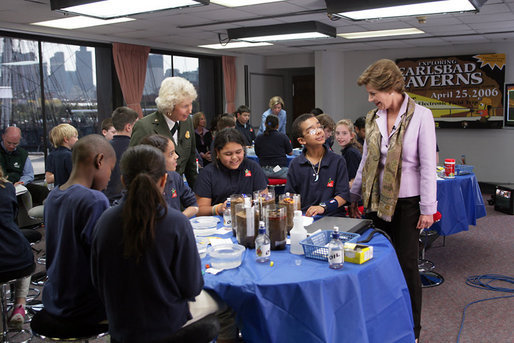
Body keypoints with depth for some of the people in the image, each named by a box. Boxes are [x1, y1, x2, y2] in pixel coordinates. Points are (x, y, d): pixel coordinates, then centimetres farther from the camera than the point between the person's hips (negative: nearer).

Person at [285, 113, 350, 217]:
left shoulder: (338, 161, 6)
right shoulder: (295, 165, 10)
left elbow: (343, 195, 2)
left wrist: (323, 206, -15)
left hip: (332, 216, 0)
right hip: (303, 216, 1)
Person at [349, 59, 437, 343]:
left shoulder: (420, 116, -10)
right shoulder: (373, 118, 6)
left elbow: (428, 165, -11)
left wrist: (427, 208, -11)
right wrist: (354, 195, 16)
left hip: (407, 203, -5)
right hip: (379, 200, 5)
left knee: (406, 264, 2)